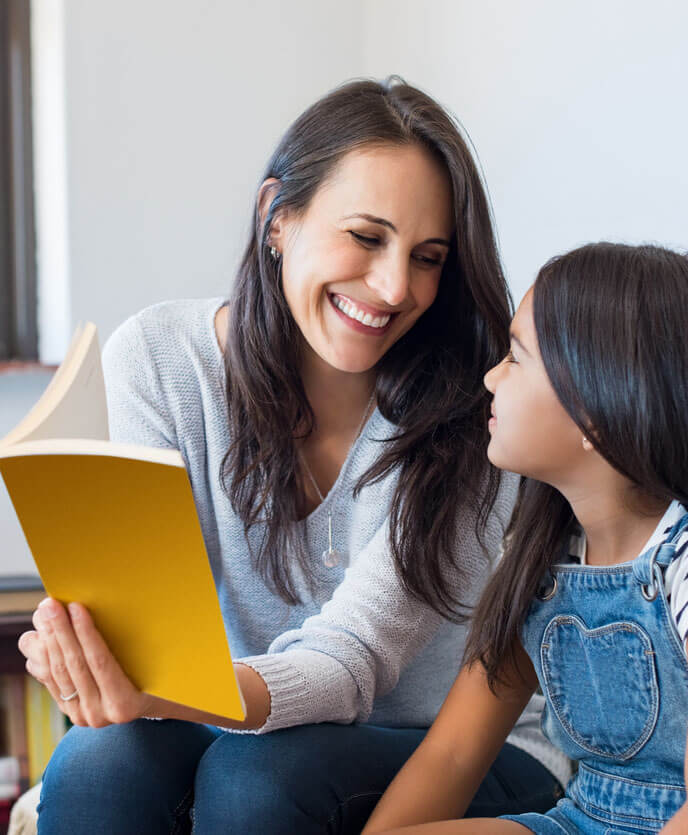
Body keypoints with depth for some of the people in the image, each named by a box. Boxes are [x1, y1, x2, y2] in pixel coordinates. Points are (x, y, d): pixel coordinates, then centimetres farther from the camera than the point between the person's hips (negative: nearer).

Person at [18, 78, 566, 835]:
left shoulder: (472, 412, -18)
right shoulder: (156, 357, -10)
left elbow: (348, 659, -25)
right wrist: (106, 675, -40)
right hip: (239, 722, 2)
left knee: (255, 774, -32)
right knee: (100, 760, -30)